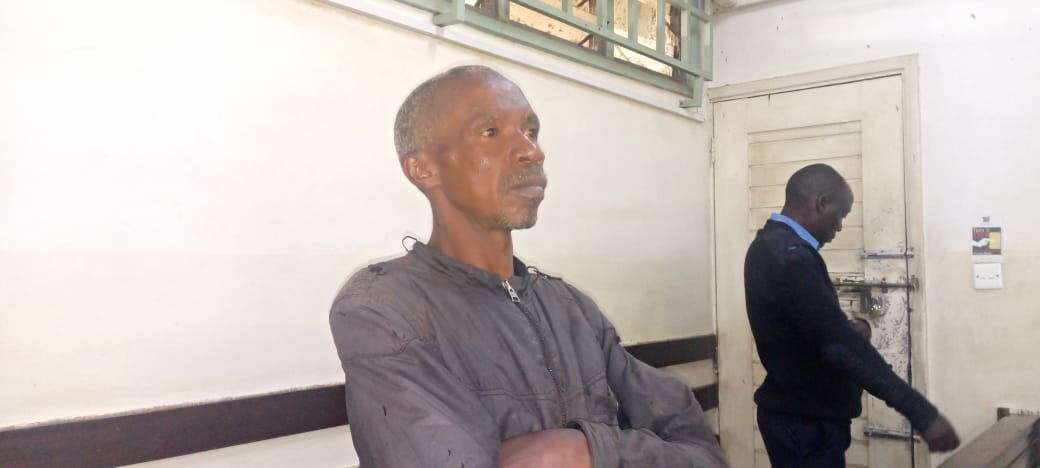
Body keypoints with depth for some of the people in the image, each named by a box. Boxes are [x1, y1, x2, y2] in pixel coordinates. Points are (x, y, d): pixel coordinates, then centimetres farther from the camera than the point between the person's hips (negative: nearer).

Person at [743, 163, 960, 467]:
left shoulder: (772, 245, 9)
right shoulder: (790, 256, -24)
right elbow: (840, 344, -31)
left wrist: (850, 330, -3)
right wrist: (921, 413, -30)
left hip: (795, 415, 10)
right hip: (807, 423, -10)